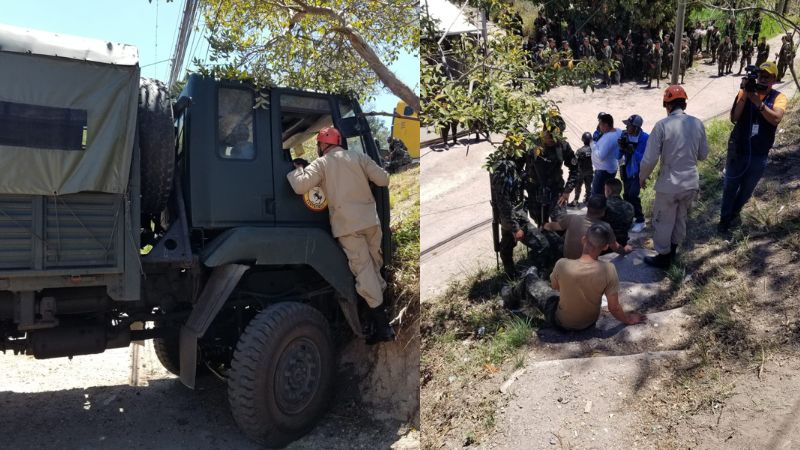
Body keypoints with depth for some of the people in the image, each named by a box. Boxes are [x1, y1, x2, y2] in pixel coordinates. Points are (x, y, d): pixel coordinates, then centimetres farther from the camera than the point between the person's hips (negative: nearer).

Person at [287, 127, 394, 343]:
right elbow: (384, 180, 4)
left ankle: (382, 325, -1)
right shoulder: (358, 157, 8)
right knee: (374, 264, 18)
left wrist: (298, 170, 9)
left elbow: (300, 187, -11)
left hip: (347, 225, -3)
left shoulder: (320, 164, 1)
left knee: (363, 269, -1)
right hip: (370, 219, 3)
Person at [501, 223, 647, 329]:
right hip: (589, 323, 3)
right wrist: (627, 319, 1)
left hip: (561, 322, -2)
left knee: (530, 280, 20)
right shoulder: (608, 270, -28)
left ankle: (512, 297, 53)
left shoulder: (563, 265, -30)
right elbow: (614, 308, -18)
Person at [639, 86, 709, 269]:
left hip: (669, 184, -5)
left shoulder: (662, 125, -18)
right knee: (680, 218, 24)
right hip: (691, 183, 5)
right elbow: (703, 154, 7)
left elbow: (650, 159, -17)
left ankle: (663, 257, 27)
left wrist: (642, 177, 0)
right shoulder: (697, 124, -5)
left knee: (663, 222, 14)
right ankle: (672, 250, 43)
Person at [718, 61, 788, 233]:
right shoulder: (745, 92, -8)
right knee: (730, 186, 9)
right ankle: (724, 218, 25)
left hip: (759, 155, 1)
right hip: (738, 150, -1)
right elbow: (733, 118, -19)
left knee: (747, 189, 18)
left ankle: (735, 212, 41)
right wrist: (745, 95, -27)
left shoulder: (779, 97, -6)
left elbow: (776, 119, -25)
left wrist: (758, 102, -34)